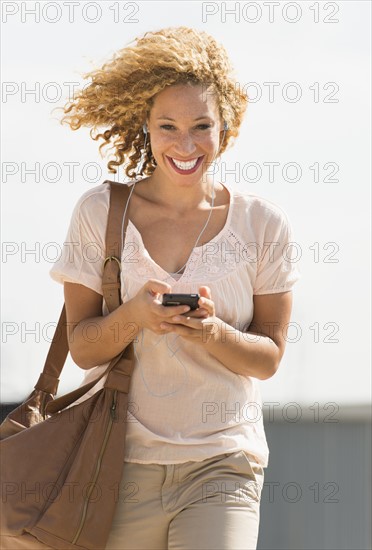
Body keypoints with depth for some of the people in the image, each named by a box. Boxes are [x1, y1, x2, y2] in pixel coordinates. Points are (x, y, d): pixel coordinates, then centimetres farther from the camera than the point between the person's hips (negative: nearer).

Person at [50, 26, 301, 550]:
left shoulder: (262, 224, 1)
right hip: (121, 462, 1)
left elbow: (268, 358, 3)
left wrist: (214, 333, -17)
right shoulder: (99, 212, 0)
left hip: (222, 465, -1)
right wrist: (133, 316, -20)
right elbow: (82, 348, 0)